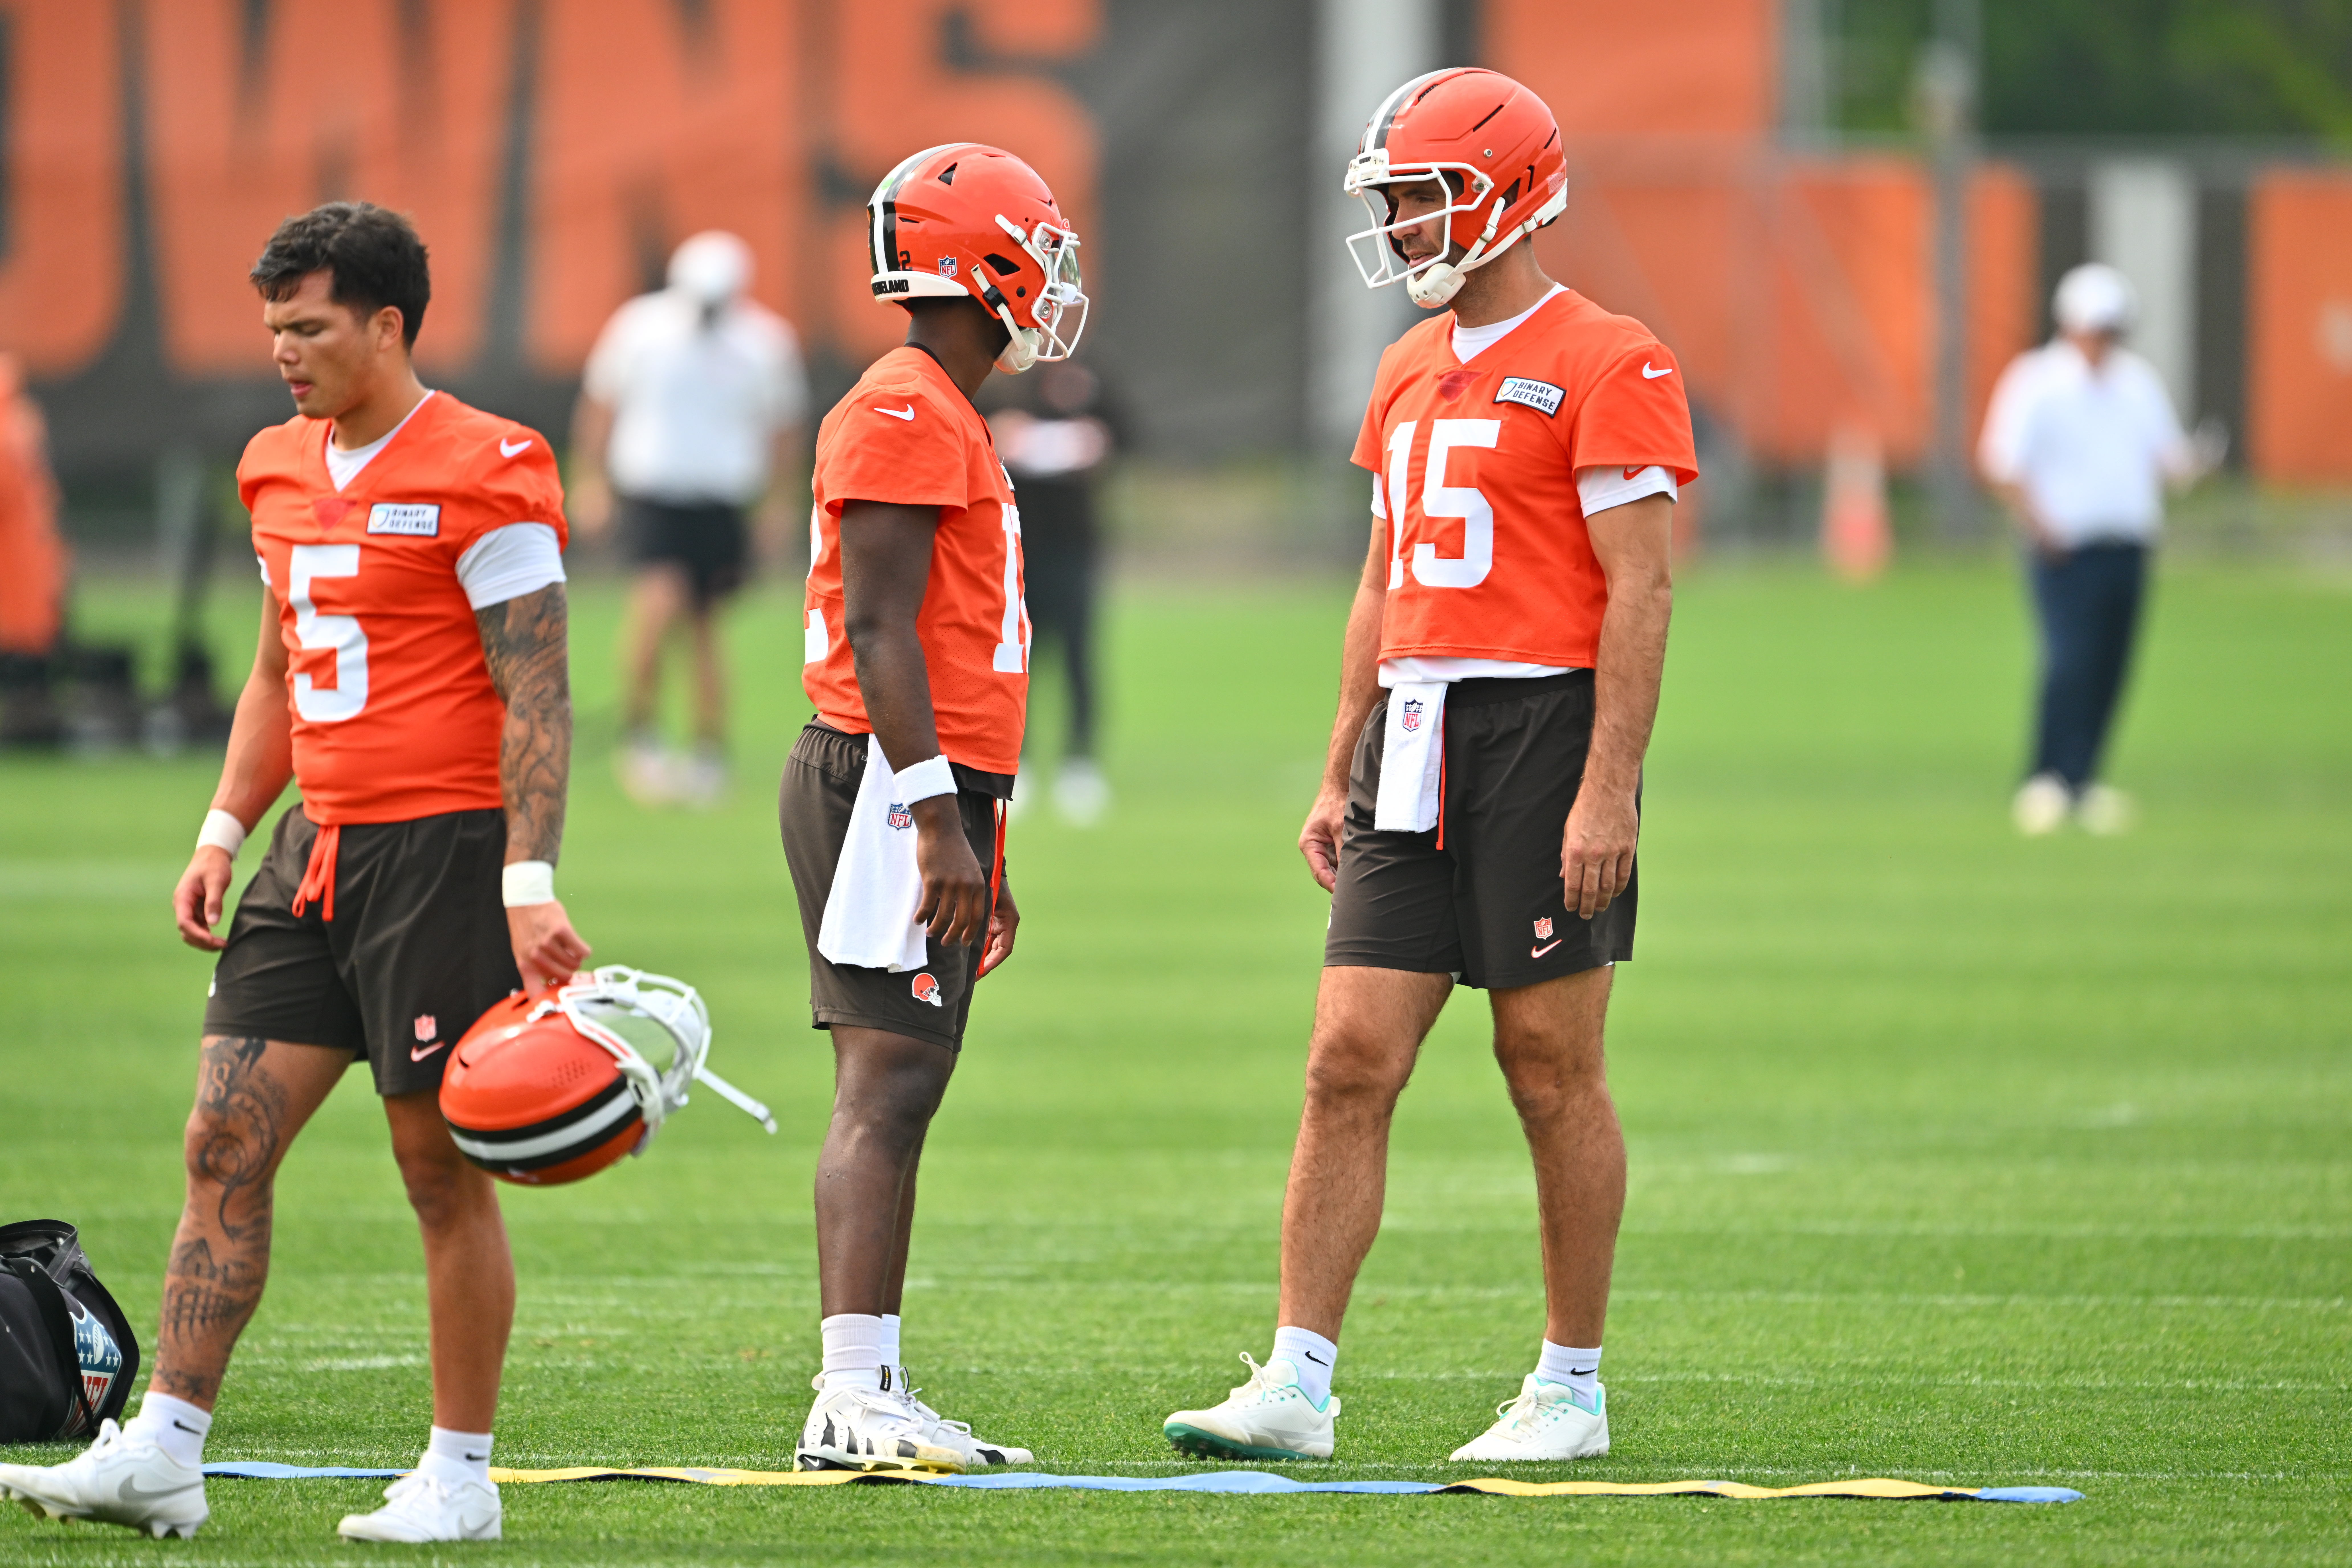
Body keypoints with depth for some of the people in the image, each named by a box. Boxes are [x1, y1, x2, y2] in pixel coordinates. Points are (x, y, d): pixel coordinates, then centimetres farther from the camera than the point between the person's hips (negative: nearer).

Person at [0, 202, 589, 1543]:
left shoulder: (482, 477, -11)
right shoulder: (285, 473, 13)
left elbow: (537, 694, -13)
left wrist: (529, 880, -18)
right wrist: (224, 832, 15)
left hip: (444, 848, -8)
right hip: (317, 850, 8)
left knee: (444, 1167, -1)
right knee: (228, 1142, 2)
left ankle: (463, 1476, 8)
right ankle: (165, 1452, 2)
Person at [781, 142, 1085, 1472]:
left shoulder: (949, 421, 21)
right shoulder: (908, 416, -12)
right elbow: (878, 630, -18)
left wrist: (978, 847, 26)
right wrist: (939, 821, -22)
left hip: (932, 792, 10)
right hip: (892, 780, -10)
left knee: (902, 1092, 9)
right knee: (888, 1086, -13)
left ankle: (875, 1395, 10)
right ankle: (853, 1399, -17)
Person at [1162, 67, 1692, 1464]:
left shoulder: (1605, 367, -8)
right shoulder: (1412, 376, 17)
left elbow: (1640, 593, -13)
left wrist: (1610, 789, -19)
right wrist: (1340, 776, 18)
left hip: (1543, 724, -7)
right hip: (1414, 740, 7)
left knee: (1553, 1069, 0)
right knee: (1352, 1060, 1)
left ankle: (1574, 1389, 11)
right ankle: (1299, 1386, 0)